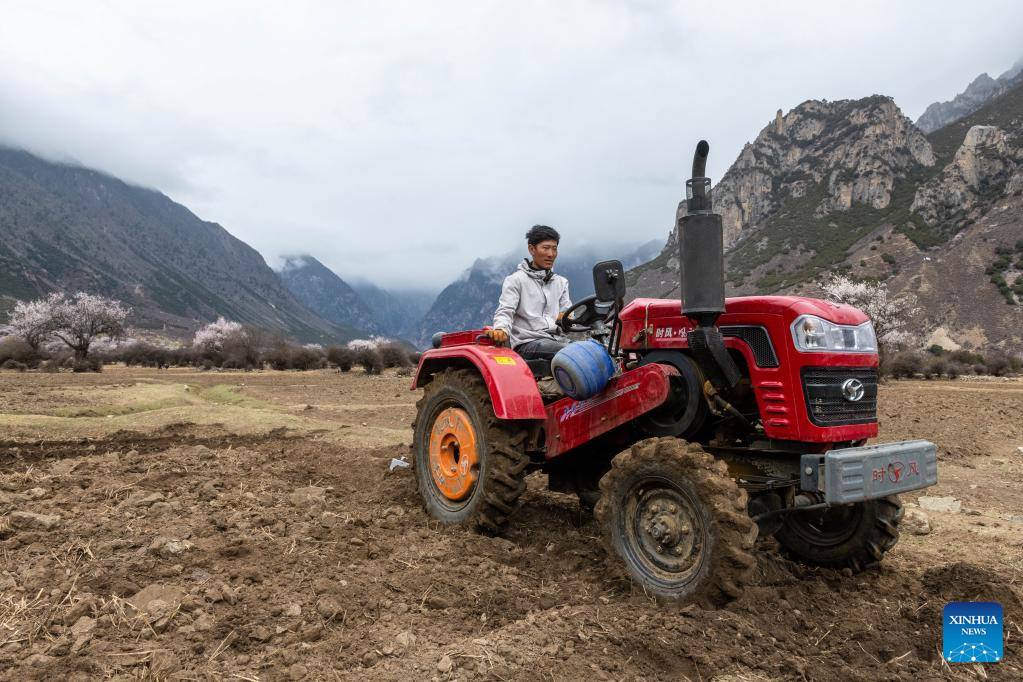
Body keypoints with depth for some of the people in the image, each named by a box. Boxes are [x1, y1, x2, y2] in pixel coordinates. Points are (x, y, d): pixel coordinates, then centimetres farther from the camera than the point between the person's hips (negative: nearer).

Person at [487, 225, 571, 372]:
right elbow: (505, 311, -2)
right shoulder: (516, 280, 8)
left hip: (557, 339, 5)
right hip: (527, 342, -5)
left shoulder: (561, 282, 24)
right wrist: (501, 329, -25)